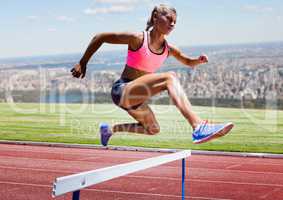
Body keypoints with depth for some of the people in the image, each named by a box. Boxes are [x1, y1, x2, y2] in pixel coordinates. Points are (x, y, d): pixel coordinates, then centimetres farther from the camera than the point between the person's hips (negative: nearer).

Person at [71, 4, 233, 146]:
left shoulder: (169, 49, 5)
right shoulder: (138, 39, -13)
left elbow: (189, 62, 21)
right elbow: (100, 37, -8)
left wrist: (199, 60, -2)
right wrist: (83, 63, -9)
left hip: (135, 97, 9)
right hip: (121, 91, -9)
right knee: (170, 77, -29)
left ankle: (110, 129, 41)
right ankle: (199, 128, -46)